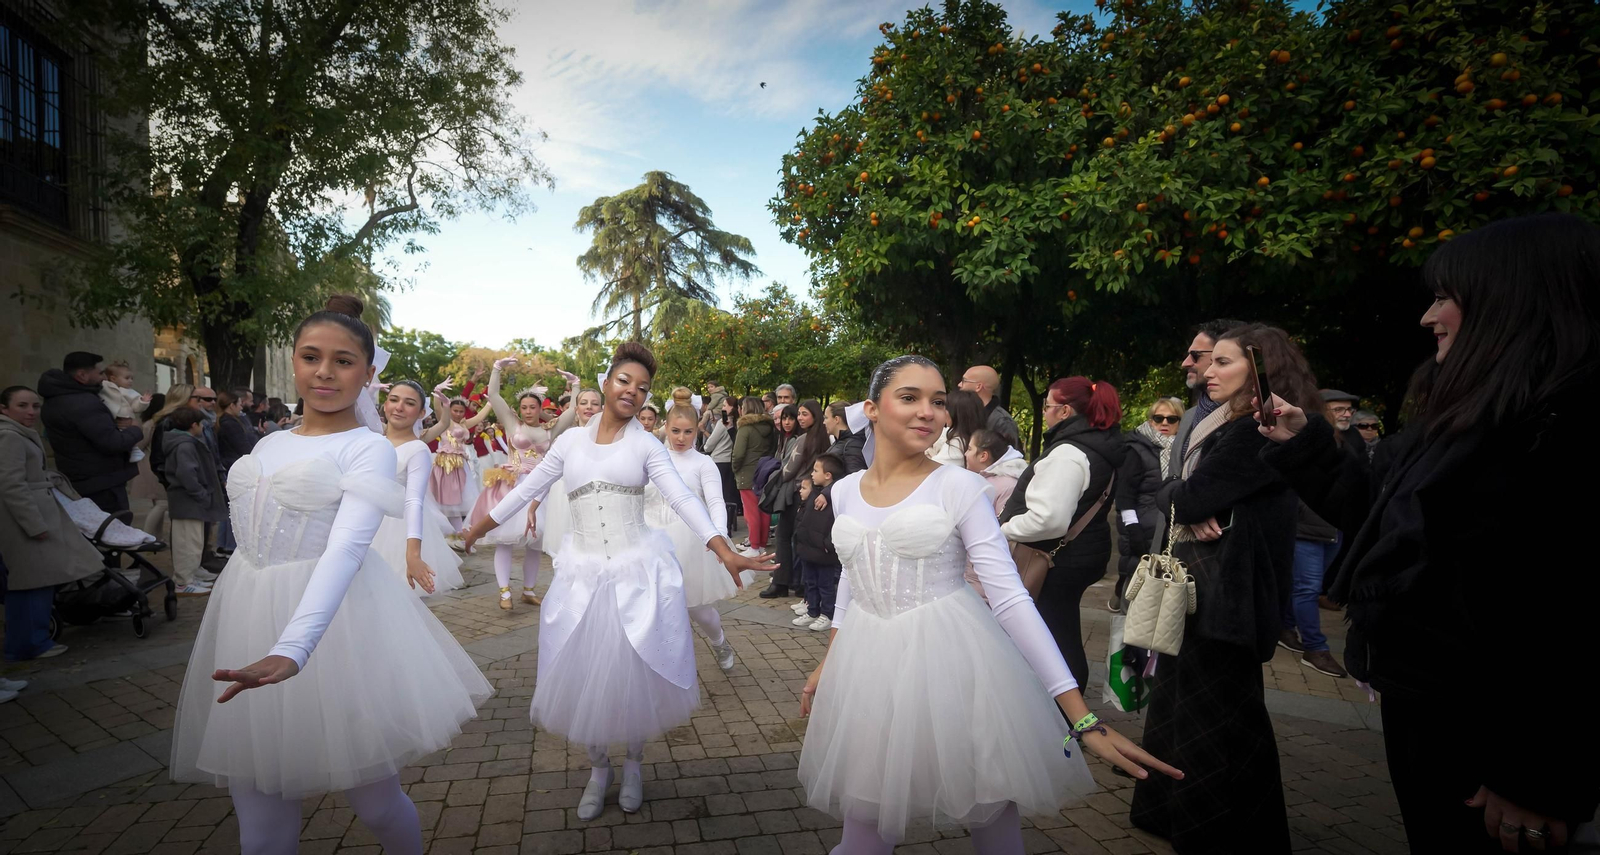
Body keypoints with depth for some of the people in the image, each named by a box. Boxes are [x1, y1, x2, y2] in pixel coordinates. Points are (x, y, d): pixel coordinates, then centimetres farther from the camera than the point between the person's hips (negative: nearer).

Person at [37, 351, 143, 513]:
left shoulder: (56, 398, 11)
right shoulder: (84, 404, -24)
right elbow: (113, 443, -26)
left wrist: (114, 423, 2)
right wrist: (135, 429, -8)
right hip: (102, 484, -10)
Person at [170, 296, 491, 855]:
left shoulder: (369, 449, -9)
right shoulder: (269, 444, 12)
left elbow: (347, 547, -24)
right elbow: (259, 539, 19)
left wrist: (290, 650, -38)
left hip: (327, 616, -5)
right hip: (247, 618, 5)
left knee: (376, 804, 7)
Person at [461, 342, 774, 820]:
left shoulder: (646, 445, -1)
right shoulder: (572, 440, 5)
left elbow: (683, 500, -11)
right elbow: (528, 488, 13)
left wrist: (725, 552, -23)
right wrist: (478, 529, 18)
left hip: (638, 572, -2)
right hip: (583, 573, 2)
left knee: (633, 672, 6)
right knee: (585, 673, 8)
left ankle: (633, 765, 33)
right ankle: (598, 767, 33)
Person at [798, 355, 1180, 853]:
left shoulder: (958, 486, -9)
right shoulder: (846, 491, 4)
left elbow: (1010, 597, -13)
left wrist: (1083, 718, -19)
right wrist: (827, 666, 21)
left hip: (950, 666, -3)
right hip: (869, 669, 3)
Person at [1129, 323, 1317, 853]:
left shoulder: (1261, 430, -17)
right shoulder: (1222, 426, 14)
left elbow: (1189, 498, -21)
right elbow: (1182, 499, 9)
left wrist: (1193, 503, 0)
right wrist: (1199, 513, -12)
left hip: (1225, 587, -10)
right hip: (1199, 582, 10)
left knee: (1219, 710, 2)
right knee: (1183, 700, 18)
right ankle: (1176, 812, 33)